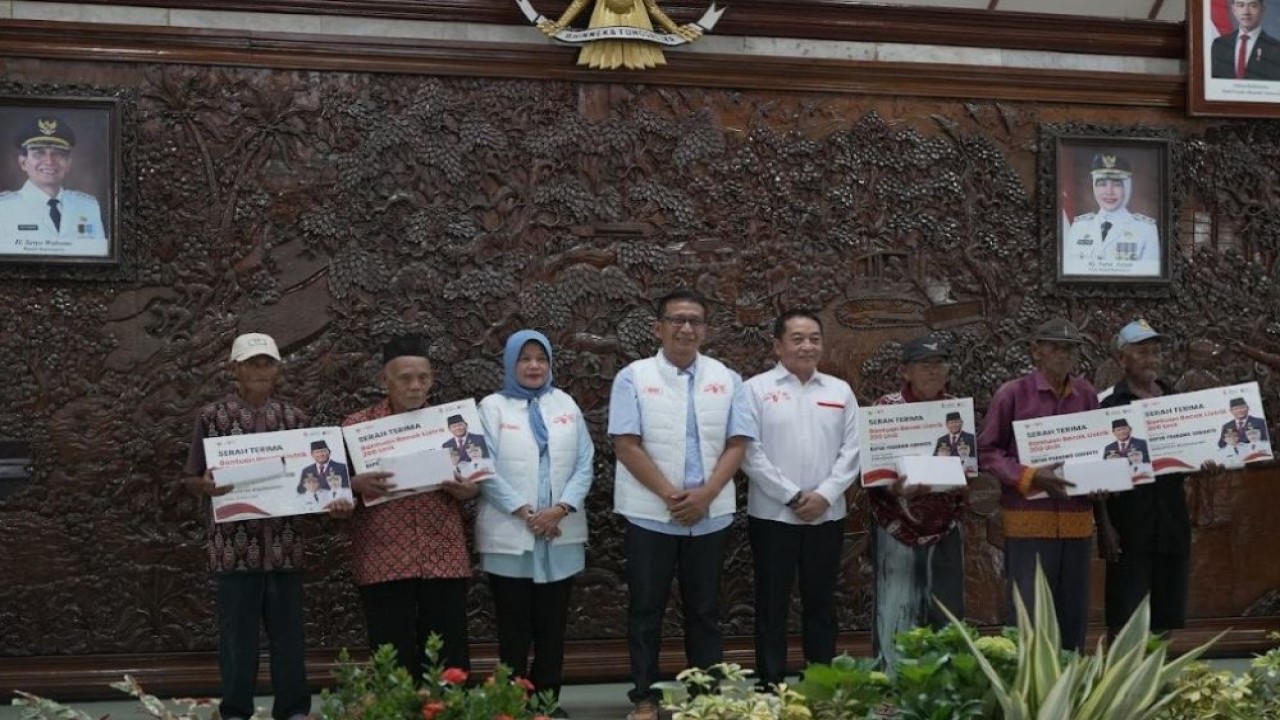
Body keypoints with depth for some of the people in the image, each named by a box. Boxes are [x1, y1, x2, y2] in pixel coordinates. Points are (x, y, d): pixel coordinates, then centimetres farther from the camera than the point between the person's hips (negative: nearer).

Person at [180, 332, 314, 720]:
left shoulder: (295, 418, 8)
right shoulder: (213, 416, 1)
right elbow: (191, 478, 3)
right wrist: (206, 485, -19)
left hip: (283, 545, 2)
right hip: (234, 546, -2)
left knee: (289, 632, 8)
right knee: (237, 634, 3)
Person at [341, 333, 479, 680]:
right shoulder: (357, 425, 4)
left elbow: (472, 482, 15)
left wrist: (467, 490, -8)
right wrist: (357, 485, -18)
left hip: (445, 558, 2)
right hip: (383, 561, -2)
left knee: (450, 659, 3)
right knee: (394, 661, 0)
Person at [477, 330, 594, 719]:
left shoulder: (565, 404, 10)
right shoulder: (492, 407, 2)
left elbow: (585, 462, 4)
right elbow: (486, 469, -7)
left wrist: (561, 508, -10)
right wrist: (524, 512, -14)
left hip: (561, 536, 3)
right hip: (509, 536, -3)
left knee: (552, 626, 7)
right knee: (515, 628, 1)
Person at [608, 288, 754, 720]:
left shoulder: (726, 379, 6)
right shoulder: (633, 378, -2)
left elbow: (737, 444, 0)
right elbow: (626, 445, -9)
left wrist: (704, 495, -13)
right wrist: (671, 495, -14)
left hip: (710, 516, 2)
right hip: (650, 515, -2)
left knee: (704, 610, 11)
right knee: (647, 609, 5)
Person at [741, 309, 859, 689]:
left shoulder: (840, 390, 9)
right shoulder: (757, 388, -1)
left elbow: (852, 450, 4)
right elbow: (750, 452, -8)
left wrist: (825, 494, -9)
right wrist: (792, 495, -12)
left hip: (827, 515, 3)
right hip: (772, 515, -3)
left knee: (821, 604, 10)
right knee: (772, 605, 3)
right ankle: (770, 686, 9)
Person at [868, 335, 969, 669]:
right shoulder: (886, 408, -5)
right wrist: (895, 488, -26)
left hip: (945, 528, 4)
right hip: (898, 528, -4)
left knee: (947, 617, 8)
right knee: (896, 618, -4)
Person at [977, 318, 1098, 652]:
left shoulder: (1087, 395, 9)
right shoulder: (1013, 393, -3)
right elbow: (987, 451, -3)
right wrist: (1030, 477, -16)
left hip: (1077, 520, 4)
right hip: (1028, 521, -4)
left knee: (1073, 614, 10)